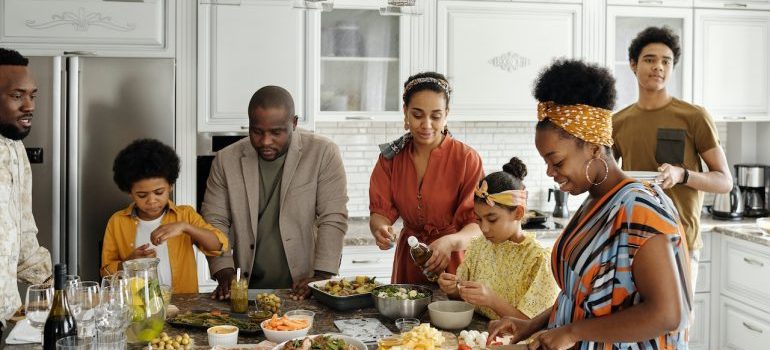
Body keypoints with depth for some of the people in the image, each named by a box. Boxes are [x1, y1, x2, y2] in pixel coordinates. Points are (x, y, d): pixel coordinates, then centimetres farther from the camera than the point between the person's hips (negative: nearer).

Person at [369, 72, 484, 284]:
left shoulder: (467, 159, -12)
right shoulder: (391, 157, 0)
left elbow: (478, 224, -17)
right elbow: (380, 211, -4)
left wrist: (450, 242, -37)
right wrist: (380, 228, -28)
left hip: (452, 265, -3)